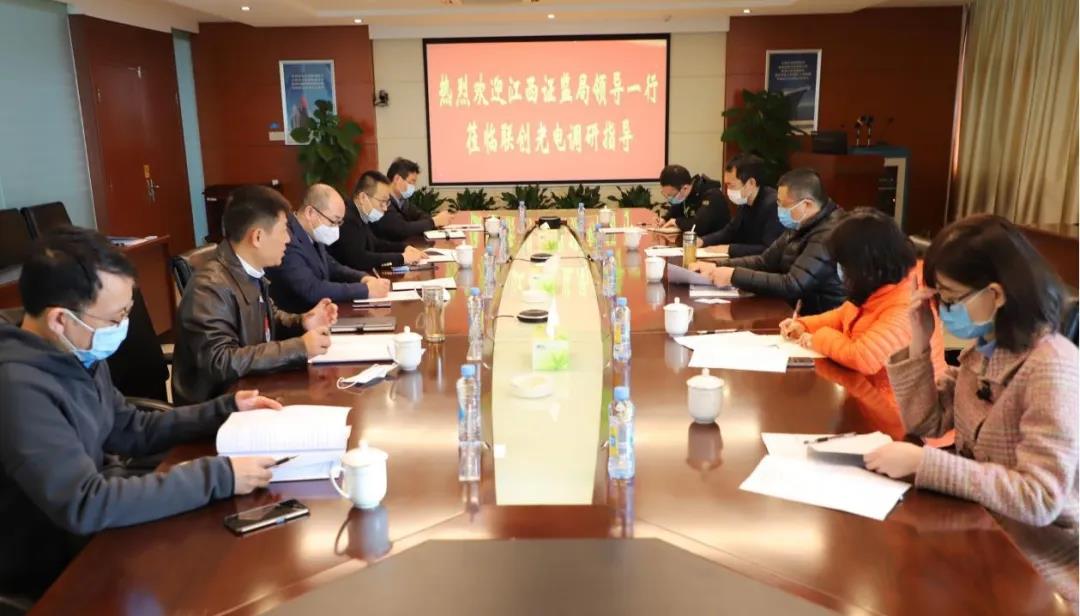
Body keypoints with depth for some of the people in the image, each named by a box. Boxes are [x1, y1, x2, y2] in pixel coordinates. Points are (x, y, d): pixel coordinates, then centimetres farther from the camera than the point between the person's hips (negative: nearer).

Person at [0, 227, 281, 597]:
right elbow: (83, 506, -36)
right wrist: (217, 477, -35)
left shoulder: (76, 354, -2)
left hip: (91, 530, 7)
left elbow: (130, 431, 10)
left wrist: (224, 411, 1)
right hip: (51, 568, -7)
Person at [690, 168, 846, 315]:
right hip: (797, 311, 8)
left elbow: (792, 286, -28)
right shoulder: (801, 226, 7)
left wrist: (734, 276, -23)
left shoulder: (829, 235, -23)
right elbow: (765, 261, 12)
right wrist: (716, 267, -2)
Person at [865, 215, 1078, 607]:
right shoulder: (983, 349, 0)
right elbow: (925, 422, 4)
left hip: (1033, 561, -6)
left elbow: (1040, 498, -30)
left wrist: (922, 462, -32)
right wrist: (920, 342, -6)